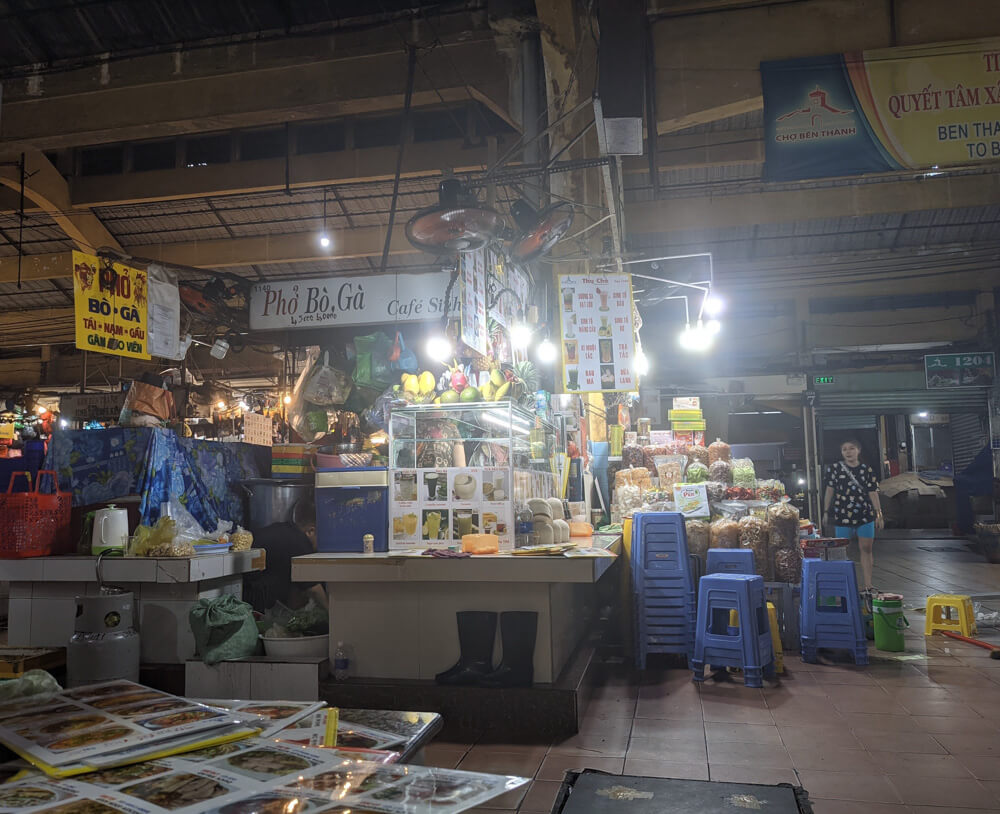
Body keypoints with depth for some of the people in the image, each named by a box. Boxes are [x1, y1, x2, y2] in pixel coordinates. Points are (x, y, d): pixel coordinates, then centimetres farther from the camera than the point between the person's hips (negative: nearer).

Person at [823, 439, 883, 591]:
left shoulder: (866, 470, 5)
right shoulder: (835, 468, 2)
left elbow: (873, 493, 5)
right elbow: (829, 490, 6)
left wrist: (879, 514, 0)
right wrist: (826, 513, 6)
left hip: (865, 514, 1)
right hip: (842, 515, -1)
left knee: (866, 548, 3)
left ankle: (867, 585, 10)